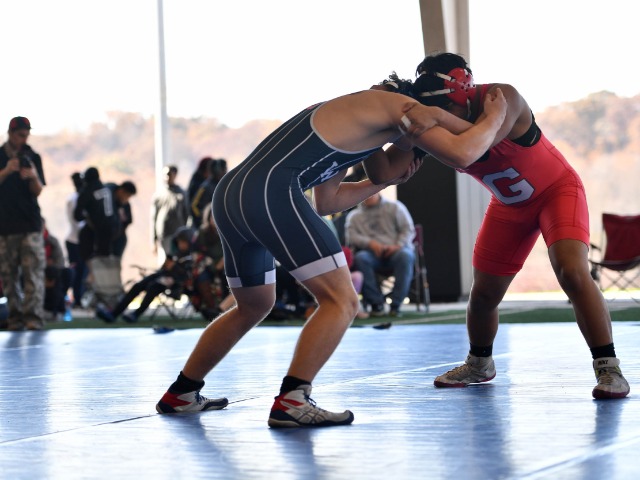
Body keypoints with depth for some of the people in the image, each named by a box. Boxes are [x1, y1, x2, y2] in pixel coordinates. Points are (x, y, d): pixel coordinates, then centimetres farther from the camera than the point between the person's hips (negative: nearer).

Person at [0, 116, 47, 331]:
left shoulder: (32, 157, 8)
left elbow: (38, 192, 2)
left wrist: (34, 177, -19)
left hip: (30, 224, 0)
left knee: (33, 272, -9)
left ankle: (34, 316, -13)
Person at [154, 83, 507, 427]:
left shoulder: (349, 117, 31)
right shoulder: (395, 106, 6)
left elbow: (325, 202, 33)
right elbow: (462, 150, -5)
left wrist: (382, 182, 35)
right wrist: (495, 117, 13)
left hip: (229, 193, 10)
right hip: (270, 193, -10)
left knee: (253, 307, 28)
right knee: (341, 301, -5)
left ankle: (181, 394, 36)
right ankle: (290, 402, -16)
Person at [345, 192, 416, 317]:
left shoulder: (395, 207, 15)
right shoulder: (354, 216, 18)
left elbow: (408, 229, 7)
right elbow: (351, 236, 2)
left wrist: (398, 245, -12)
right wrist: (370, 243, -17)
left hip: (395, 251, -1)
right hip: (372, 255, 1)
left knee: (405, 255, -37)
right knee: (360, 258, -35)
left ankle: (396, 304, -31)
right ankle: (376, 303, -27)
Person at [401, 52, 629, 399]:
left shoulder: (503, 98, -32)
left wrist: (434, 124, -68)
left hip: (557, 189, -5)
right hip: (509, 205, 5)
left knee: (572, 272, -26)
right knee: (483, 292, 8)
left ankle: (608, 369, -21)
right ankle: (478, 364, 35)